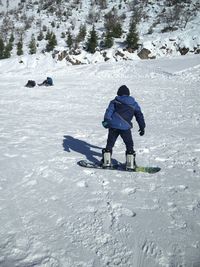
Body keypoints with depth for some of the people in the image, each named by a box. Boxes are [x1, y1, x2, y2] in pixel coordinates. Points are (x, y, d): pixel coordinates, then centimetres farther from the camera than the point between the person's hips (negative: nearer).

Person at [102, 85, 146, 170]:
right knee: (129, 145, 11)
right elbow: (139, 115, 17)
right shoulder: (134, 104, 16)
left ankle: (106, 162, 15)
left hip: (113, 125, 1)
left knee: (110, 143, 14)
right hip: (125, 127, -1)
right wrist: (142, 127, 22)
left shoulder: (114, 102, 13)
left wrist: (106, 121, -6)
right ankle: (130, 164, 7)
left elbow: (109, 111, -1)